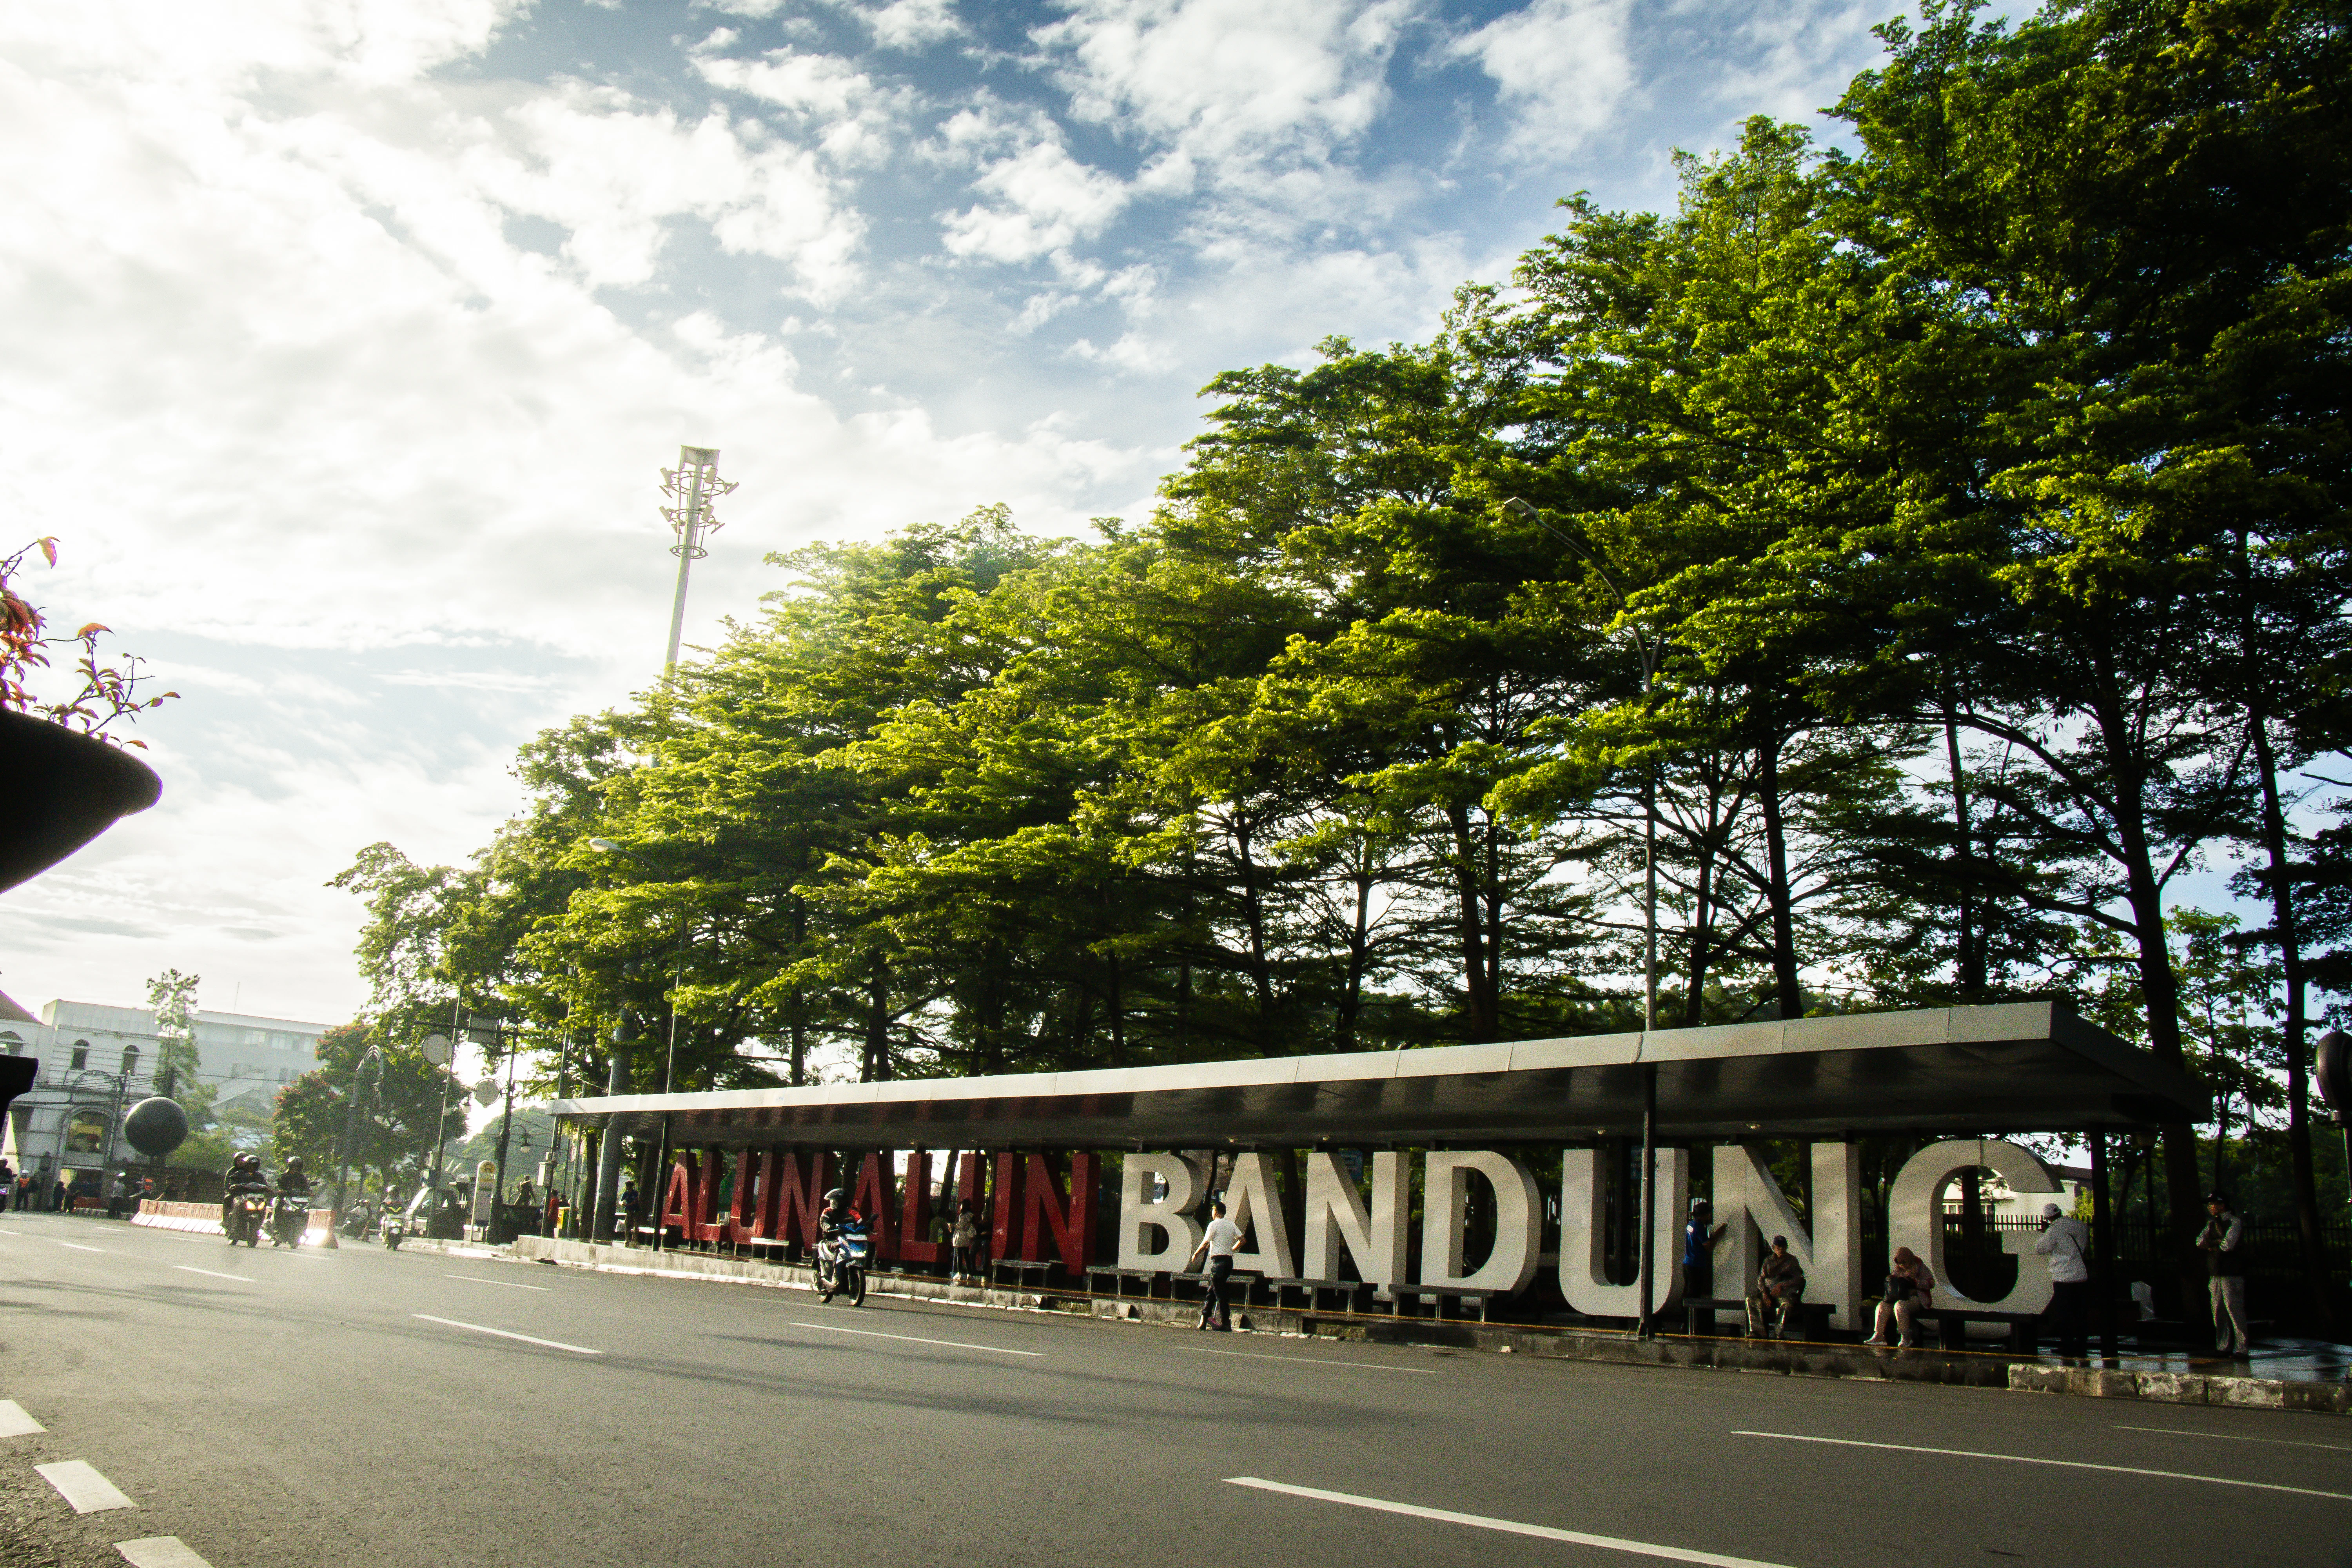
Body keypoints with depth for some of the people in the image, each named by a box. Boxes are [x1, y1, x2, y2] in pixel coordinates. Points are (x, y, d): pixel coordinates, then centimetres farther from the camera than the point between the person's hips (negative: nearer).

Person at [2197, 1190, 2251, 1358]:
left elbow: (2228, 1245, -17)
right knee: (2219, 1312, 8)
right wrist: (2218, 1243, -10)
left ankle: (2242, 1349, -3)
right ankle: (2223, 1347, 14)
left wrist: (2210, 1244, -1)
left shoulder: (2235, 1222, -6)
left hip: (2231, 1275, -7)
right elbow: (2200, 1241, 7)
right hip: (2216, 1274, 7)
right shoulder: (2212, 1223, 17)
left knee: (2234, 1310, -8)